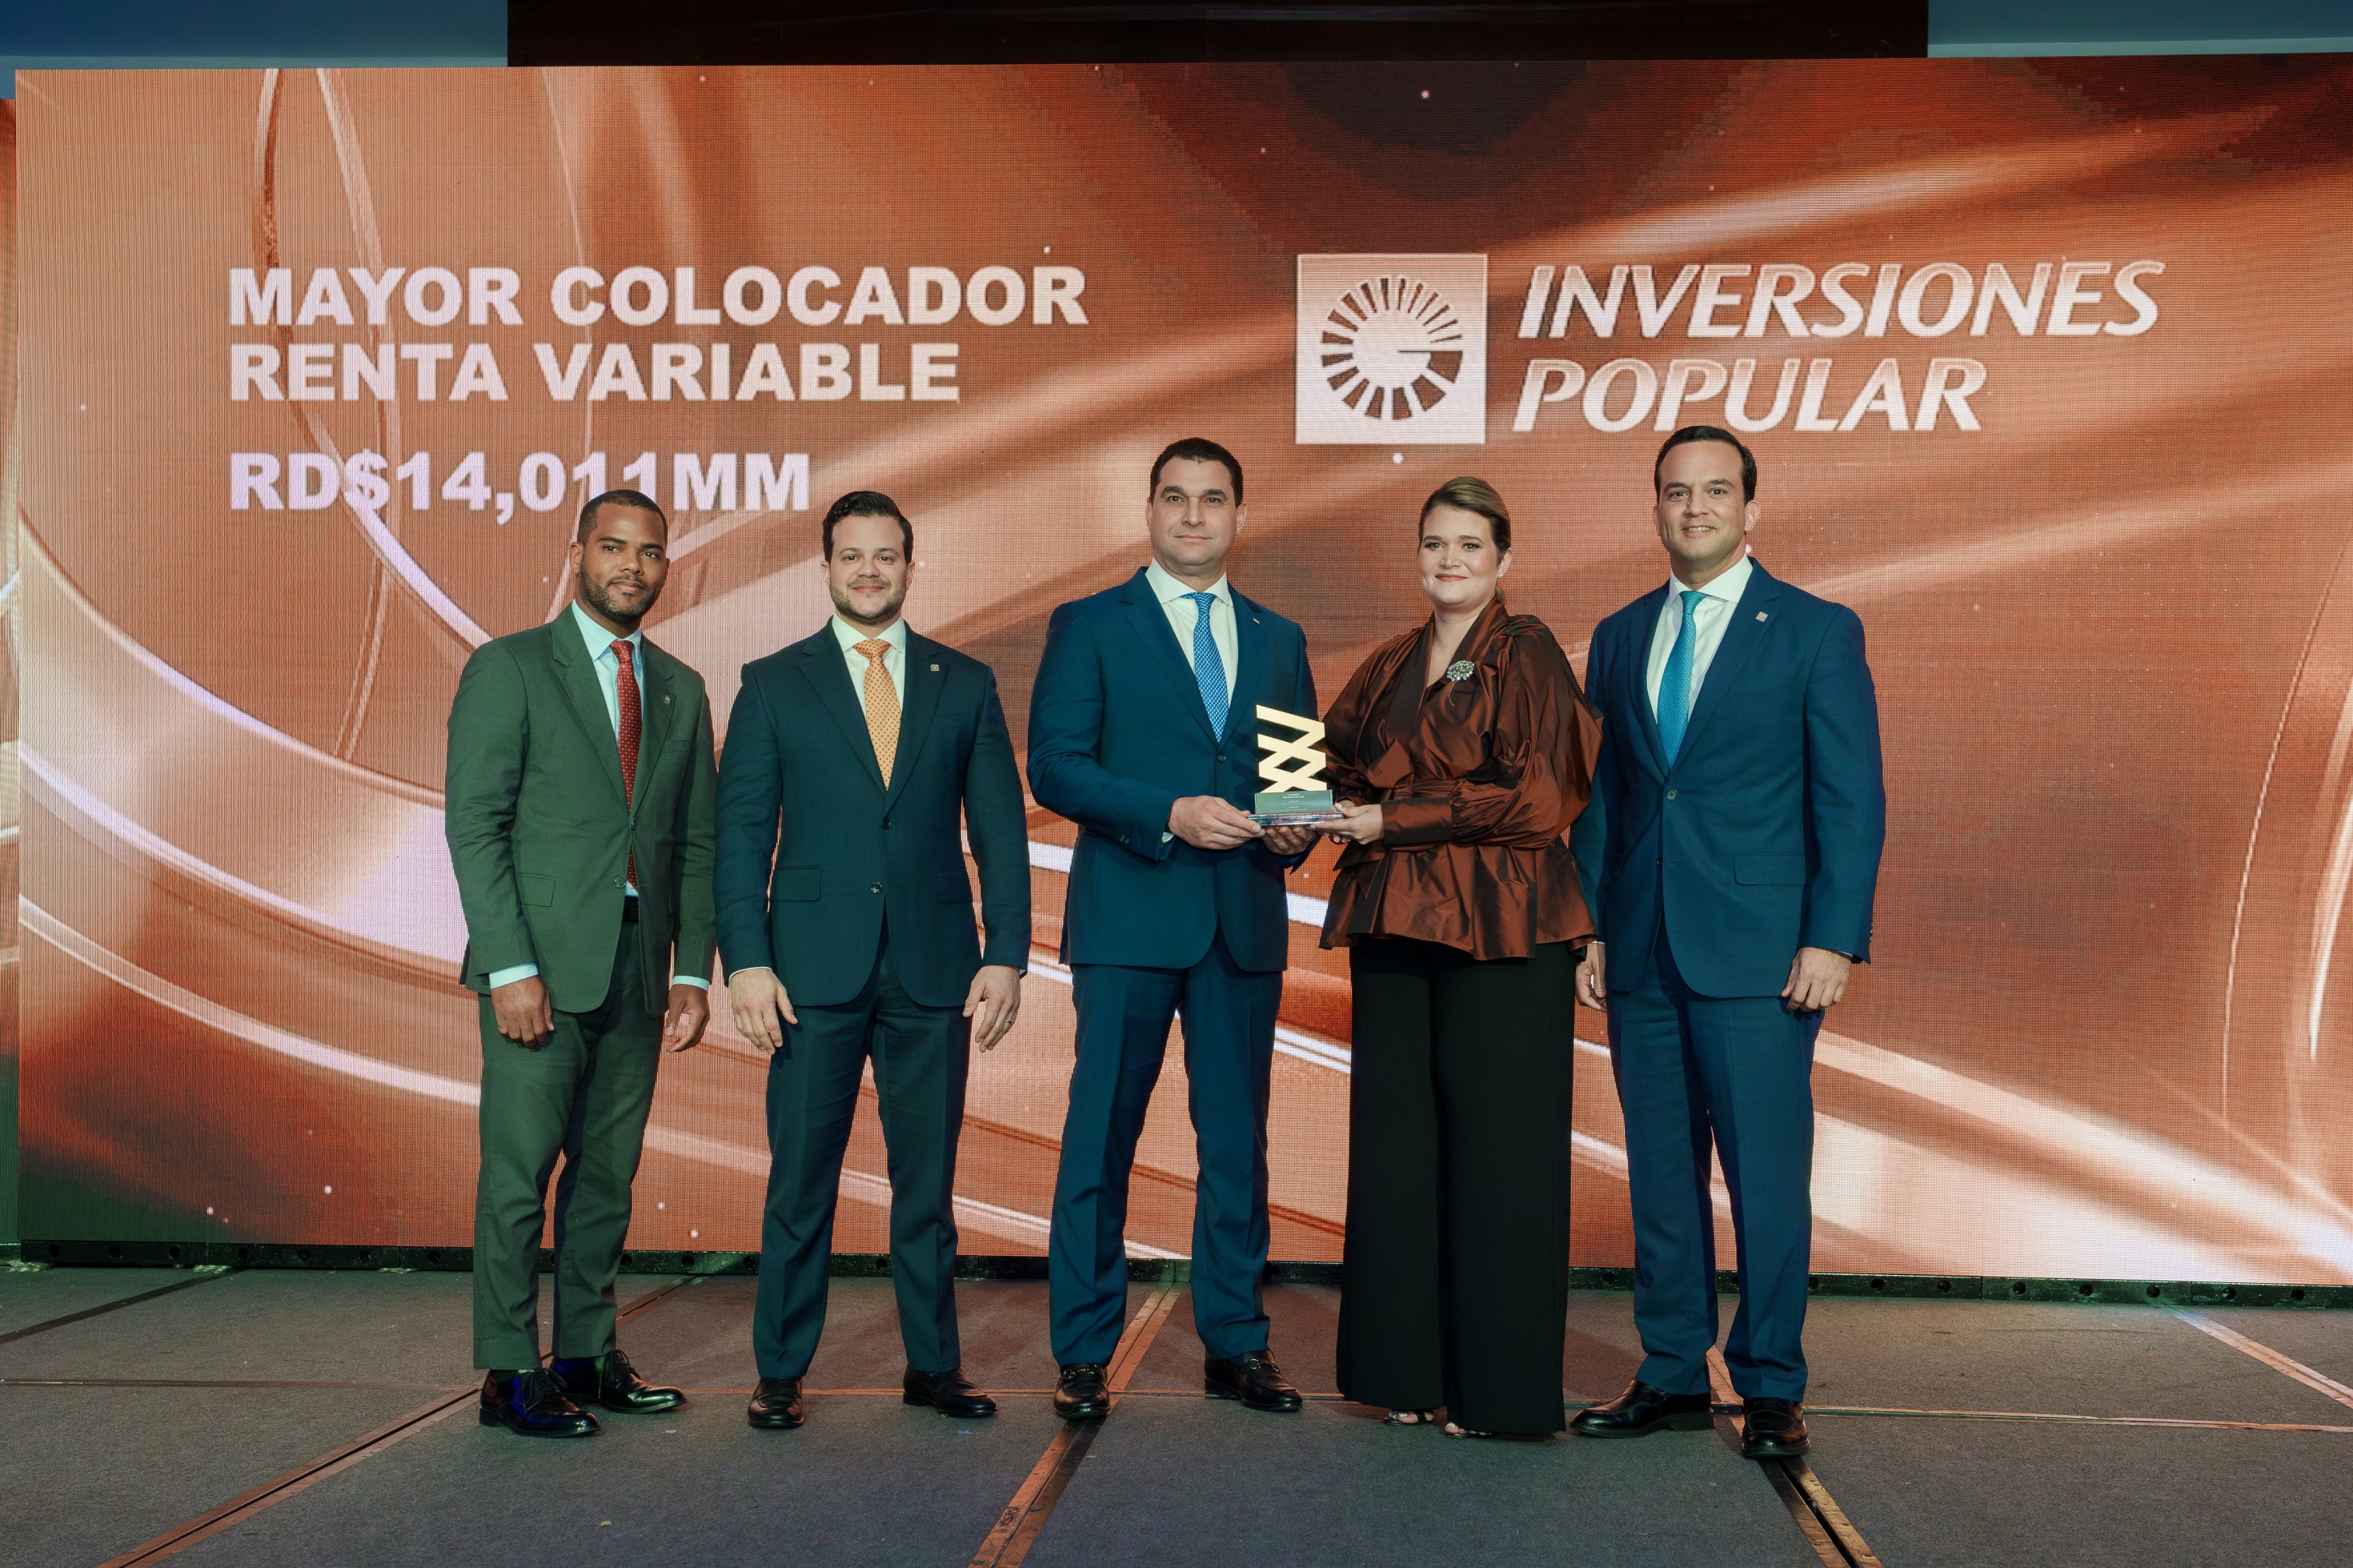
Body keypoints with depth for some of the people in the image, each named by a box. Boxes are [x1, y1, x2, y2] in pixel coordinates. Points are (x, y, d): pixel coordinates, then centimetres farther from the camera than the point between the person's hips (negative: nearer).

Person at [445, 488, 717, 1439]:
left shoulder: (681, 690, 14)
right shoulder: (508, 668, 0)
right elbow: (475, 826, -7)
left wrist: (694, 971, 6)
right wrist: (511, 967, -14)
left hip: (638, 967, 5)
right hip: (542, 962, -5)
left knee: (609, 1172, 10)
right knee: (519, 1172, -1)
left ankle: (586, 1356, 22)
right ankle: (510, 1375, 9)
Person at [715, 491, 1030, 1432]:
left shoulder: (965, 684, 9)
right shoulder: (773, 683, 6)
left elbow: (1000, 828, 7)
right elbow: (741, 829, 2)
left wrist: (1006, 955, -1)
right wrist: (745, 960, -7)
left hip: (933, 970, 1)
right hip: (815, 969, -1)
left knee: (928, 1178, 9)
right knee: (800, 1179, 4)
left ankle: (934, 1364, 22)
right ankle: (780, 1372, 18)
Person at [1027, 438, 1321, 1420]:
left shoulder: (1278, 639, 15)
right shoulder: (1089, 626, 4)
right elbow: (1053, 765, -6)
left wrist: (1298, 827, -6)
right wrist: (1169, 814, -17)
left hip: (1246, 923, 4)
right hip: (1129, 917, -3)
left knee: (1237, 1143, 10)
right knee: (1101, 1140, 2)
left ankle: (1236, 1346, 22)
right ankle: (1083, 1357, 13)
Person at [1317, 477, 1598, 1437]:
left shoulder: (1527, 657, -2)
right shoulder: (1387, 669, 16)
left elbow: (1536, 798, -11)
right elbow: (1351, 771, 24)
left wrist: (1393, 820, -12)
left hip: (1500, 928, -6)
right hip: (1394, 925, 6)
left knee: (1496, 1145, -2)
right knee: (1397, 1142, 6)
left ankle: (1499, 1384, 10)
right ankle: (1408, 1367, 17)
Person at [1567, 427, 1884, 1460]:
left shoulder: (1818, 630, 1)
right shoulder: (1619, 637, 13)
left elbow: (1853, 798, -3)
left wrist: (1834, 939, -12)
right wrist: (1590, 930, 8)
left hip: (1758, 950, -4)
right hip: (1643, 951, 4)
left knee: (1768, 1178, 0)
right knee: (1660, 1176, 10)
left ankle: (1771, 1391, 15)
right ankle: (1672, 1377, 22)